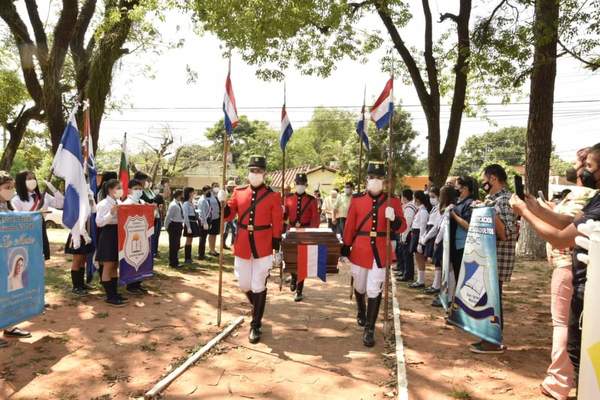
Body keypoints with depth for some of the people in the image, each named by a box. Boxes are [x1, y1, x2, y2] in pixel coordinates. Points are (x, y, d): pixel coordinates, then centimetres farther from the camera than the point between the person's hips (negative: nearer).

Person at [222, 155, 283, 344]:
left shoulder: (273, 196, -6)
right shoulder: (239, 192, 2)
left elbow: (277, 226, -5)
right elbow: (228, 216, 4)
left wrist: (277, 250, -7)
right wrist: (223, 202, -15)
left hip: (263, 248, -3)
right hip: (242, 247, 3)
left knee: (258, 287, 3)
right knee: (244, 285, 14)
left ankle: (255, 326, 17)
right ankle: (258, 308, 44)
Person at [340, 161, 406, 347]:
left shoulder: (393, 201, -2)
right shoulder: (357, 199, -1)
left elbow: (402, 228, -3)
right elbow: (350, 227, 1)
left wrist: (394, 218, -25)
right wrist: (345, 250, 2)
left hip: (381, 252, -1)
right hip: (360, 250, 1)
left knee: (374, 291, -1)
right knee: (359, 287, 18)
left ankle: (369, 329, 11)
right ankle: (361, 311, 49)